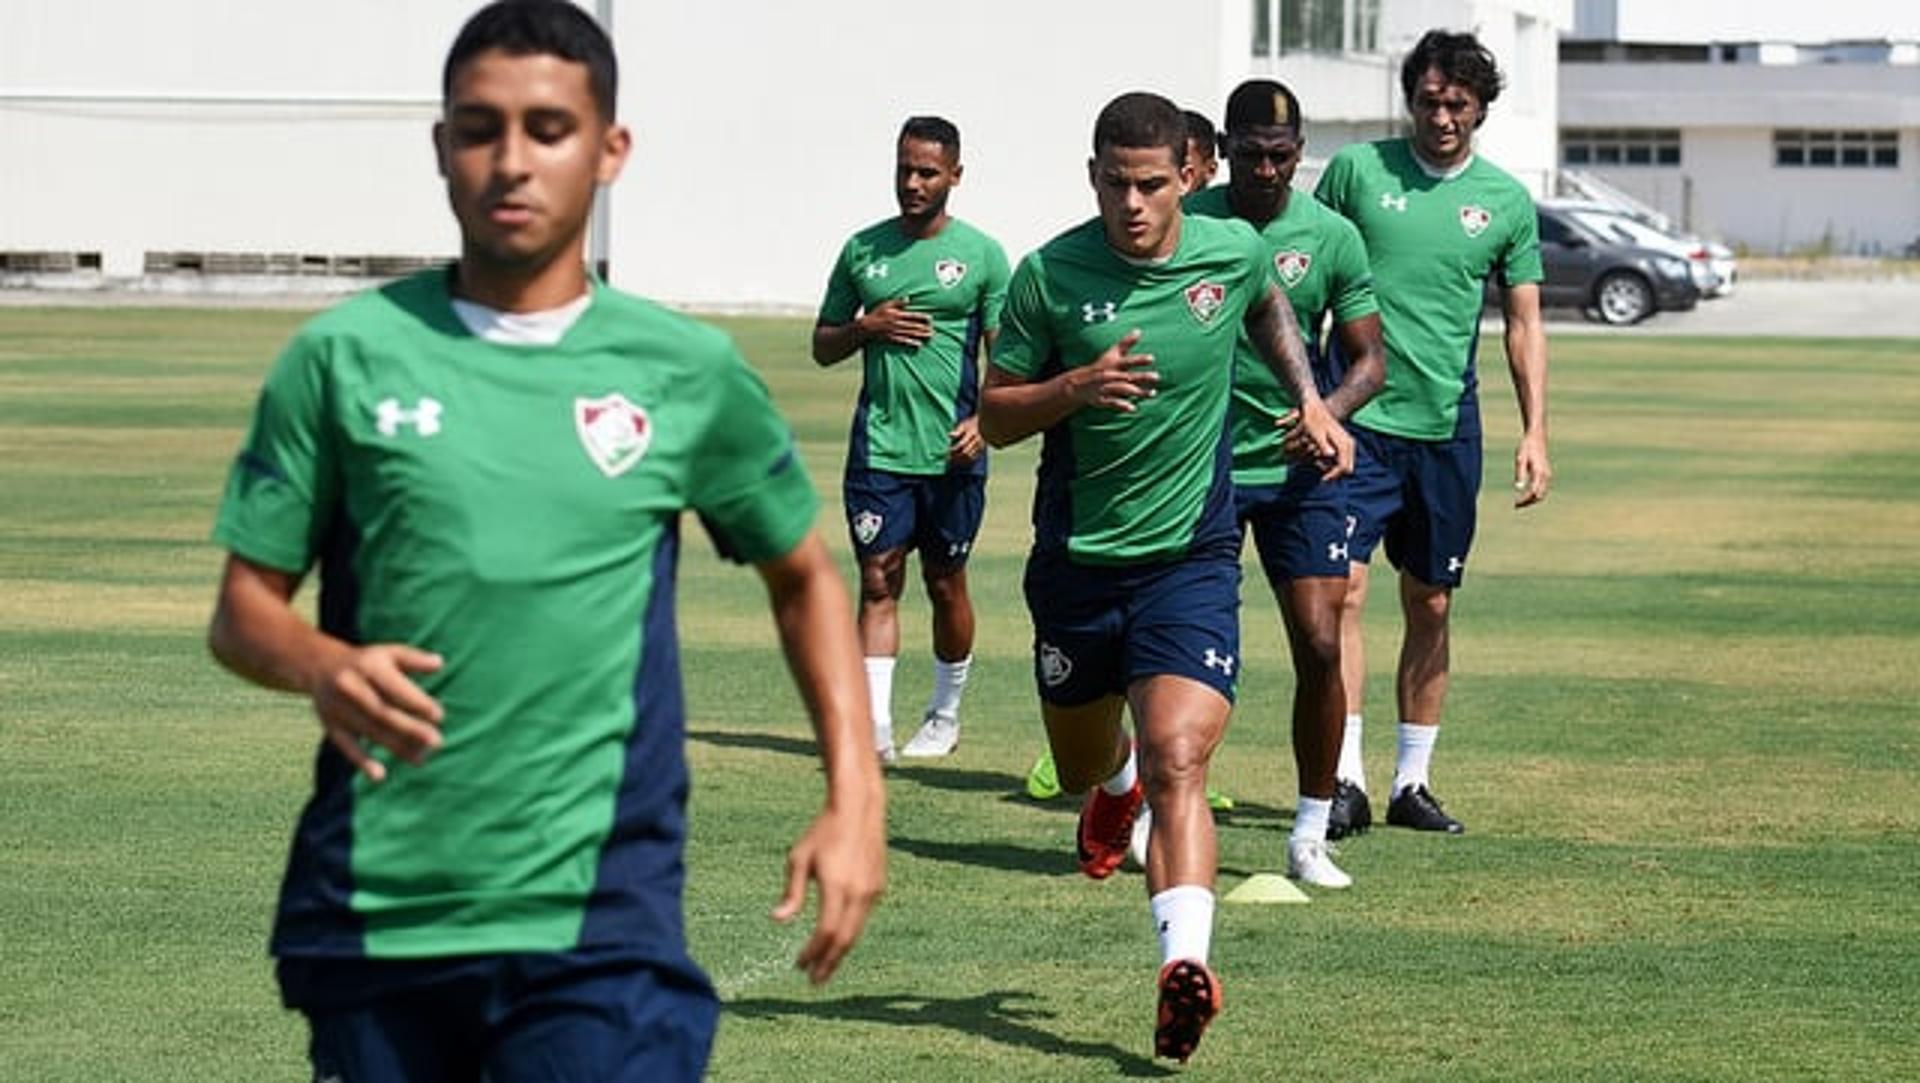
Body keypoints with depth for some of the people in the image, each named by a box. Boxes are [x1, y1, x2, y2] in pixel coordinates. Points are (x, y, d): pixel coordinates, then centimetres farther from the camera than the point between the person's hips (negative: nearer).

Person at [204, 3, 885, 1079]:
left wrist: (856, 799, 6)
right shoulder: (346, 356, 2)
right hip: (370, 911, 1)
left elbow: (805, 576, 17)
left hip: (599, 921, -1)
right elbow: (243, 609, 6)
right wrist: (319, 664, -17)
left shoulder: (689, 373, 4)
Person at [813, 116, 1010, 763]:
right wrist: (867, 327, -6)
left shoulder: (981, 255, 2)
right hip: (879, 446, 1)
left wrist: (984, 419, -15)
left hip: (952, 451, -1)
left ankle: (945, 715, 27)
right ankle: (875, 728, -11)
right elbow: (823, 347, 15)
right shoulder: (863, 250, 8)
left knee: (945, 583, 9)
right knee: (879, 580, -6)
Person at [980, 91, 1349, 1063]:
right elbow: (994, 416, -3)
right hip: (1075, 557, 2)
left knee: (1177, 764, -20)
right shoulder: (1049, 275, -9)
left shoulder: (1233, 251, -4)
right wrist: (1076, 386, -22)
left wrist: (1309, 401, 11)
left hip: (1191, 556, -2)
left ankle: (1185, 964, -30)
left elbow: (1270, 307, 22)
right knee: (1081, 769, 19)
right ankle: (1116, 787, 56)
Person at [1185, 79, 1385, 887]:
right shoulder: (1185, 225, -4)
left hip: (1298, 467, 1)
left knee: (1320, 646, -7)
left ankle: (1310, 838, 4)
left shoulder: (1332, 236, -2)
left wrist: (1329, 411, -18)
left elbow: (1369, 359, 2)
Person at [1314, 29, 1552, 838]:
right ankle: (1345, 778, -13)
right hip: (1359, 419, -3)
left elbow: (1523, 324, 10)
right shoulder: (1356, 171, 0)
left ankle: (1412, 782, 18)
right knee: (1342, 592, -13)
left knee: (1431, 606, 8)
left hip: (1447, 428, 3)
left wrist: (1535, 431, 1)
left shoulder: (1505, 200, 6)